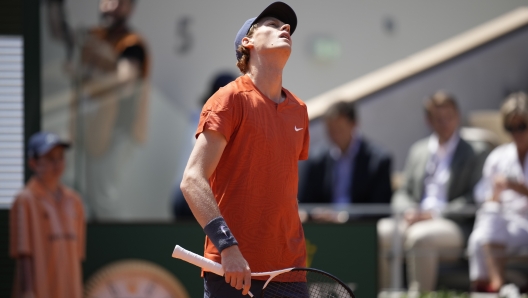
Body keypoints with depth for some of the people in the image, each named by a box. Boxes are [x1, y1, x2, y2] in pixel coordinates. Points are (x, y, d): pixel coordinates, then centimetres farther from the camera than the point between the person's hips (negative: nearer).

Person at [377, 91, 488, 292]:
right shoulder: (418, 151, 23)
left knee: (420, 236, -38)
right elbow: (402, 195, 19)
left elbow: (473, 199, -3)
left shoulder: (475, 154, 8)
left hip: (453, 227, -4)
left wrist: (435, 213, -14)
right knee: (379, 232, -26)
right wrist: (410, 211, -5)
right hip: (416, 221, 4)